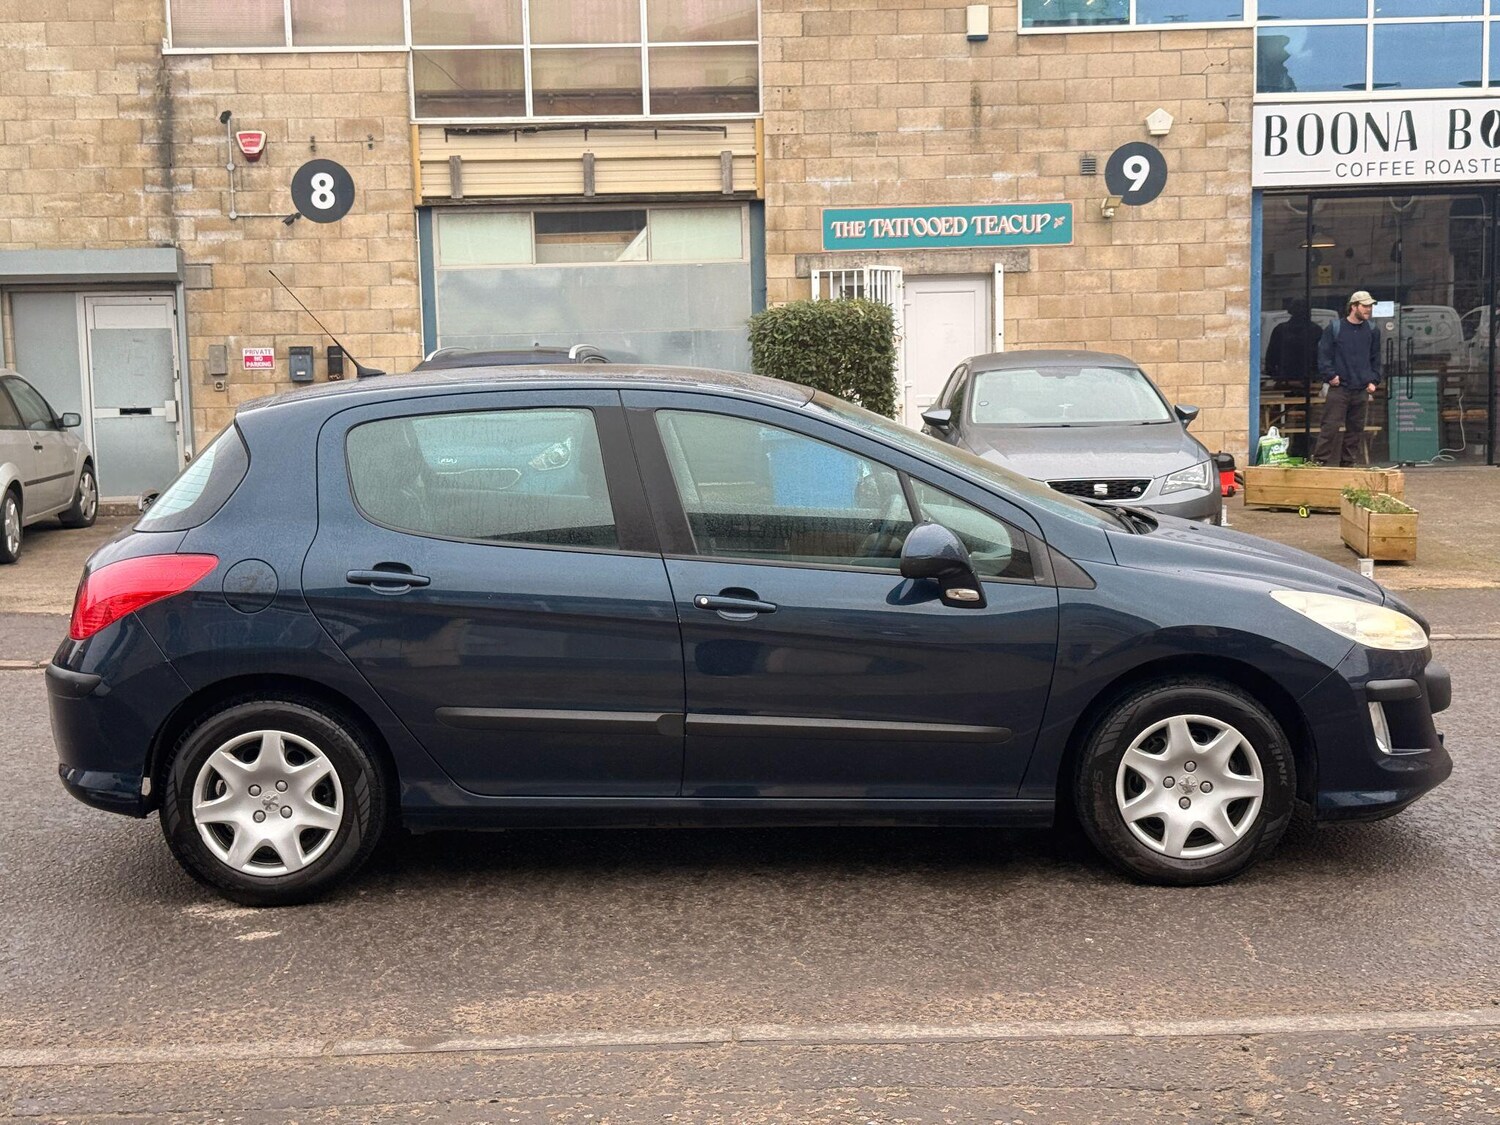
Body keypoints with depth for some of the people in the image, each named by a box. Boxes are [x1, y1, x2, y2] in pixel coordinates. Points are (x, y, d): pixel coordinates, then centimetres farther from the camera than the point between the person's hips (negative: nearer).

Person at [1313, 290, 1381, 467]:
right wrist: (1330, 375, -10)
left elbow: (1375, 359, 18)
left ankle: (1348, 462, 15)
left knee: (1356, 429, 7)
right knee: (1330, 426, -10)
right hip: (1339, 388, -4)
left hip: (1362, 390, 4)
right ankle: (1320, 460, -8)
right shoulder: (1335, 328, 0)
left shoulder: (1372, 331, 12)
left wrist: (1373, 381, 8)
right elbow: (1323, 354, -1)